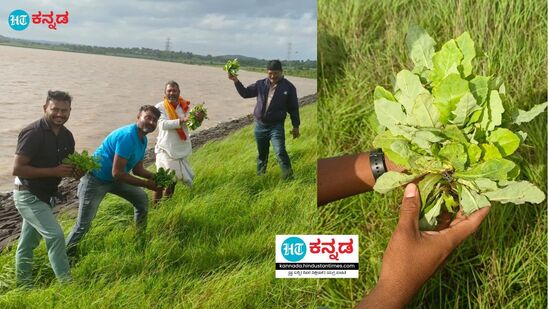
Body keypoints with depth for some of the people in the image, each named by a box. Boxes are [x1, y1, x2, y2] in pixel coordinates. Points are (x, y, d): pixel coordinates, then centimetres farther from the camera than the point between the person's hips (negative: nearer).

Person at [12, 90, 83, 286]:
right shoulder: (32, 133, -23)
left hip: (45, 196, 8)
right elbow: (17, 169, -25)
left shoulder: (66, 135, 0)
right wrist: (54, 171, -27)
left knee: (29, 241, 20)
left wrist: (76, 171, -11)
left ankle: (23, 283, 36)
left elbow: (70, 162, 13)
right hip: (28, 195, -8)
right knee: (55, 235, -13)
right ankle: (65, 282, -2)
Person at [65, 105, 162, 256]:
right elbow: (117, 173, -30)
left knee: (142, 198, 14)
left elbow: (137, 169, 10)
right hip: (95, 180, -9)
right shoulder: (127, 136, -28)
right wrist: (146, 184, -24)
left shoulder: (143, 139, 2)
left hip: (114, 180, 9)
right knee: (83, 224, -7)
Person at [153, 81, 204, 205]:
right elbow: (163, 124, -26)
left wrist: (199, 119, -30)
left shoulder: (184, 106, 0)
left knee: (174, 176, 21)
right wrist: (182, 121, -39)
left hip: (181, 148, 5)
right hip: (166, 148, -5)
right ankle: (156, 204, 8)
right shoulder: (160, 107, -11)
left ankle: (167, 201, 41)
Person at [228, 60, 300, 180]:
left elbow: (293, 108, 0)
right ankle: (260, 175, 33)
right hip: (260, 125, 4)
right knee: (261, 153, 17)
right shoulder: (261, 84, 4)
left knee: (280, 152, -15)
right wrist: (236, 81, -2)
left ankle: (288, 177, -5)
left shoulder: (288, 87, -5)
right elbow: (245, 93, 12)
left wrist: (296, 126, 1)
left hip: (276, 126, -4)